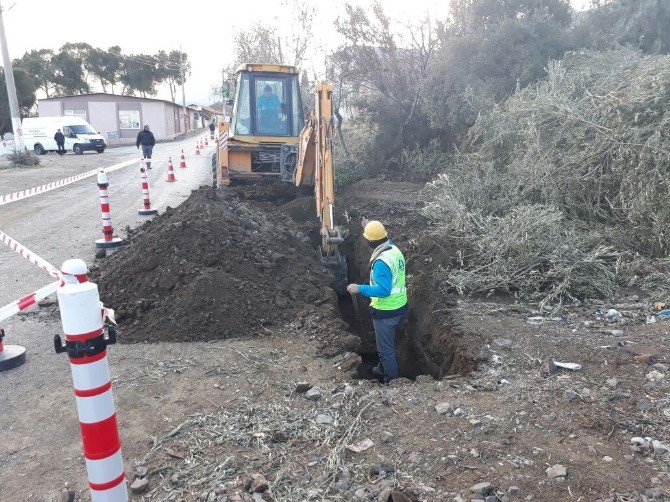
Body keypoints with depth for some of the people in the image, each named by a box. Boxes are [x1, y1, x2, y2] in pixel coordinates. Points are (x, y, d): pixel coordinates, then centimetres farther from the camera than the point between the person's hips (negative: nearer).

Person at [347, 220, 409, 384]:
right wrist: (370, 228, 24)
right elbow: (385, 241, 23)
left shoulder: (381, 262, -29)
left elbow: (383, 290, -30)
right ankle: (383, 370, 48)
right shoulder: (394, 249, -1)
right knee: (388, 343, 28)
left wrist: (360, 288, -24)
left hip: (386, 312, -9)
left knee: (386, 348, 9)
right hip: (400, 307, 9)